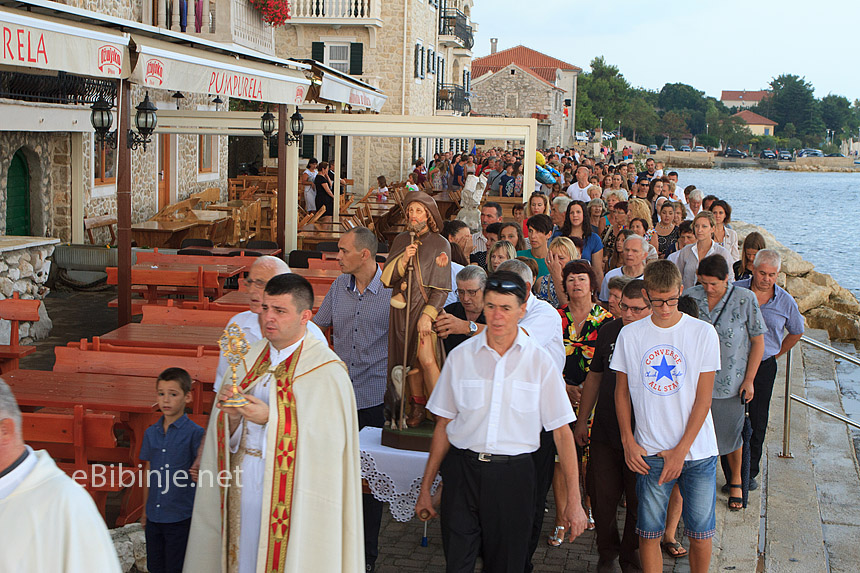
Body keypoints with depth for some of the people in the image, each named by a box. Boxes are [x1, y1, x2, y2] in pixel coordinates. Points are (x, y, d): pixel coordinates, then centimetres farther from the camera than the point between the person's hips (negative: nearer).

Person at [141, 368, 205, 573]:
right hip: (154, 517, 5)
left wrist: (198, 515, -12)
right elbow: (148, 473, 14)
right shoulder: (151, 433, 7)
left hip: (181, 518, -5)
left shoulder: (195, 433, -9)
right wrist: (145, 511, 16)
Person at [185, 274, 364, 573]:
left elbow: (328, 440, -19)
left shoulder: (326, 371, -10)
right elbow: (229, 440, 9)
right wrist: (233, 416, -13)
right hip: (244, 489, 5)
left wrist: (271, 419, -22)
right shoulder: (250, 359, 8)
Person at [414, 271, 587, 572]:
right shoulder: (460, 356, 2)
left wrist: (574, 500, -6)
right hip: (462, 471, 1)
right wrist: (426, 488, 7)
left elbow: (562, 431, -2)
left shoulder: (540, 361, -1)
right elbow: (443, 424, 8)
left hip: (513, 475, -1)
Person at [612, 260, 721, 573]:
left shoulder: (703, 333, -4)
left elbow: (703, 397, -4)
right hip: (650, 452, 1)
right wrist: (628, 442, -1)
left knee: (700, 531, 6)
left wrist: (682, 449, -9)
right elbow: (622, 391, 8)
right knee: (648, 531, 3)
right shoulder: (630, 335, 0)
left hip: (697, 451, 0)